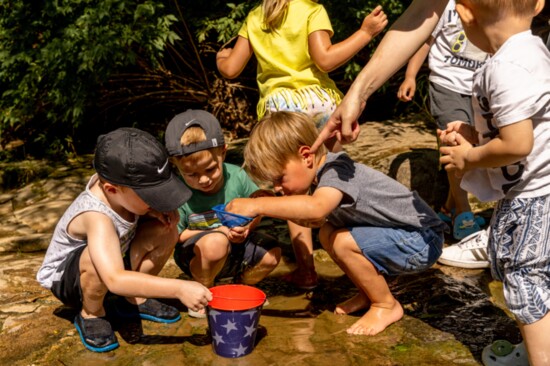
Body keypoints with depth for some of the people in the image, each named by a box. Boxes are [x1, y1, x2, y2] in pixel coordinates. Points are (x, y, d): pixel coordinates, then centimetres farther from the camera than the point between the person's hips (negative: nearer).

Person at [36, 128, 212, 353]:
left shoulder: (121, 190, -20)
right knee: (99, 259, -40)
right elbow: (115, 280, -51)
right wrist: (179, 289, -51)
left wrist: (158, 210, -20)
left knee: (164, 230, -15)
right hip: (65, 279, -6)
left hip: (115, 266, 7)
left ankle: (135, 300, 6)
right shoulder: (97, 217, -39)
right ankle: (90, 314, -7)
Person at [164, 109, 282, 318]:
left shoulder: (237, 177, -13)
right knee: (215, 243, -38)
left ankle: (241, 286, 15)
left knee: (271, 254, -17)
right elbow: (176, 235, -16)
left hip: (235, 247, 5)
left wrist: (248, 227, -19)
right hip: (194, 255, -4)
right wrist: (218, 232, -21)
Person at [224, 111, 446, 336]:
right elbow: (315, 220, 11)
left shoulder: (337, 170, -25)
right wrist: (268, 208, -3)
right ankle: (370, 294, 16)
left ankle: (387, 306, -3)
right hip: (398, 234, 9)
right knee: (327, 234, 2)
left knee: (345, 243, -25)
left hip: (424, 240, -9)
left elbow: (316, 209, -45)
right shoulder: (323, 174, 4)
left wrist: (257, 205, -43)